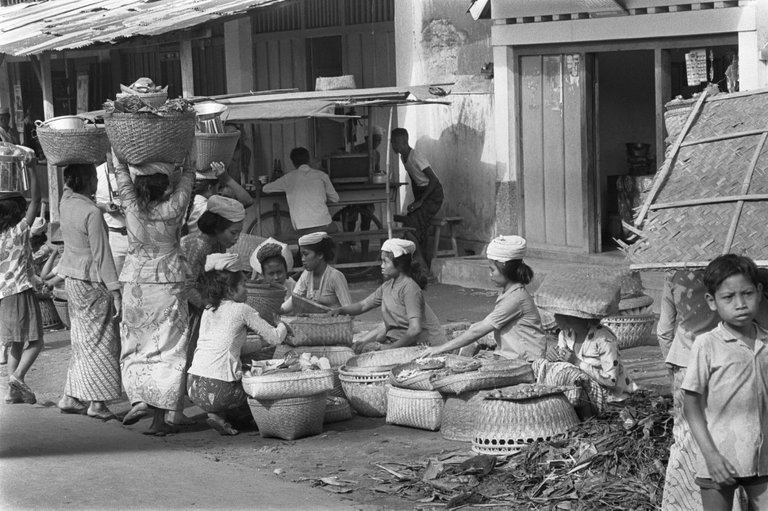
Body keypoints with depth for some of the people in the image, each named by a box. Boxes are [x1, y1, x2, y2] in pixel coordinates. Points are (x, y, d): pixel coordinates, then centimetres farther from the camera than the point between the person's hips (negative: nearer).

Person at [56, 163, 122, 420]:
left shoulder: (66, 202, 0)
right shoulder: (92, 213, -20)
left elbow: (69, 183, 24)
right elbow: (102, 255, -18)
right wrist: (115, 291, -15)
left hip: (71, 276, 8)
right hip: (92, 281, -8)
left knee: (82, 339, 16)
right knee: (99, 340, 1)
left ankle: (71, 397, 19)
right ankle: (97, 403, 3)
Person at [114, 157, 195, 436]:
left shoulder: (132, 206, -9)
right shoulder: (174, 207, -12)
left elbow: (120, 170, 3)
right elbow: (188, 175, 2)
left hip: (136, 283, 1)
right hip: (169, 283, -1)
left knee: (134, 345, 15)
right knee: (167, 349, 3)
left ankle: (137, 398, -3)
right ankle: (159, 416, 1)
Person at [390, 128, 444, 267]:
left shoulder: (416, 157, -21)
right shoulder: (403, 157, 8)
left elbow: (434, 180, -25)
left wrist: (419, 202, -23)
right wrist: (416, 200, 12)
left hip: (433, 194, -9)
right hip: (422, 193, 9)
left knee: (411, 225, -17)